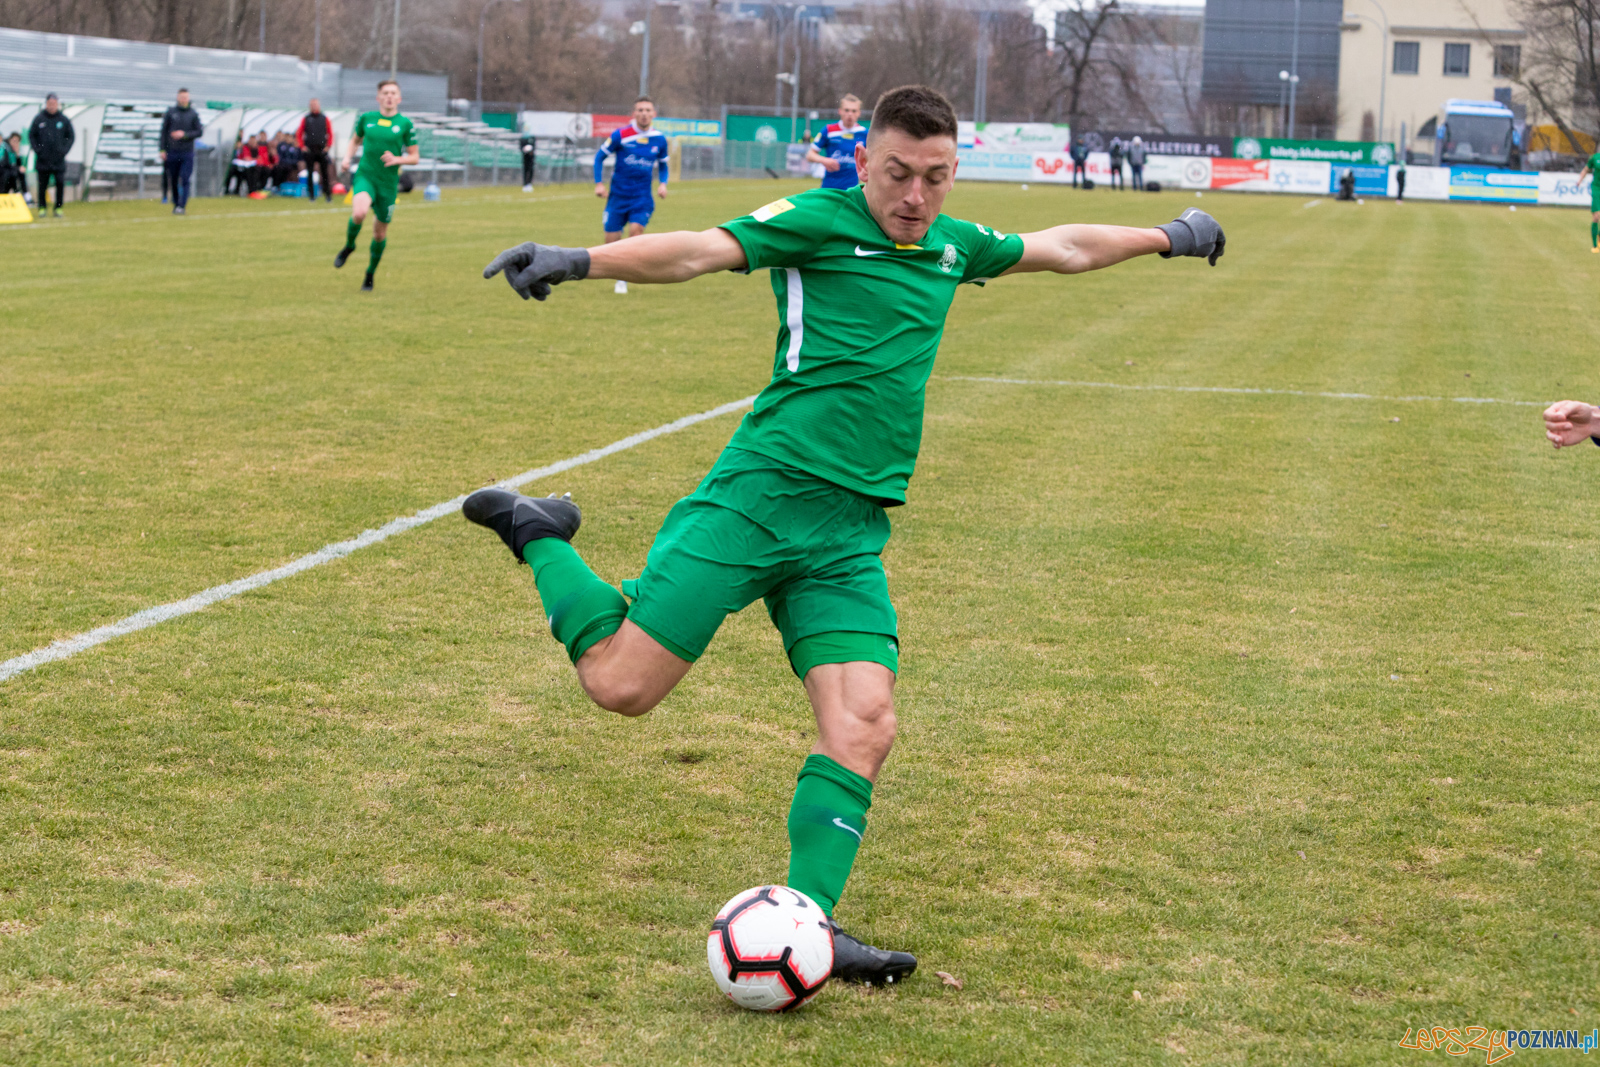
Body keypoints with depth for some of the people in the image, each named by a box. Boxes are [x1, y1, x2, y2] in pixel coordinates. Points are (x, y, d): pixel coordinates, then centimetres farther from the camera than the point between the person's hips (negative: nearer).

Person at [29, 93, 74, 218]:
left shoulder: (64, 119, 3)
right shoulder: (38, 119, 2)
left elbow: (71, 136, 9)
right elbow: (31, 135, 7)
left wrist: (64, 150, -2)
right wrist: (37, 149, -4)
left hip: (59, 160, 0)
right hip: (43, 159, 0)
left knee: (60, 184, -5)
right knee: (42, 185, 3)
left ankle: (58, 208, 5)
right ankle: (41, 208, 11)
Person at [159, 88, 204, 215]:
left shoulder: (193, 114, 4)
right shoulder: (170, 112, 5)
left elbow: (199, 132, 1)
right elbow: (164, 131, 7)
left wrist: (184, 134, -13)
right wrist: (162, 150, 2)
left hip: (187, 153, -1)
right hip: (172, 152, 1)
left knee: (184, 180, -11)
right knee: (173, 181, 6)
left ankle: (182, 206, -12)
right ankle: (176, 204, 20)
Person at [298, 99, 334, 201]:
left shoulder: (324, 118, 7)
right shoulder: (306, 119, 6)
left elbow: (330, 133, 11)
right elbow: (299, 134, 10)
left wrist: (328, 146, 2)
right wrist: (302, 146, 1)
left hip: (322, 150, 0)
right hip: (309, 150, 0)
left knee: (325, 173, -2)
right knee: (310, 174, 1)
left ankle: (328, 194, 3)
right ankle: (311, 194, 8)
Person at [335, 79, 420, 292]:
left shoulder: (405, 124, 1)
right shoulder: (366, 118, 6)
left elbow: (415, 157, 4)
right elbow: (355, 140, 24)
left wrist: (397, 160, -15)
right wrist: (347, 157, 5)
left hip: (388, 183, 1)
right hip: (365, 176, 0)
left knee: (380, 233, 8)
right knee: (359, 213, -31)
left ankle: (370, 275, 31)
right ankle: (349, 245, 1)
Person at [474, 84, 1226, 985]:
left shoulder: (952, 248, 17)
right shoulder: (818, 221, -3)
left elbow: (1062, 248, 34)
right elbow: (701, 251, -16)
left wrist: (1166, 235, 44)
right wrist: (577, 262, -31)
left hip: (851, 535, 6)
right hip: (761, 496, -5)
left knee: (864, 726, -11)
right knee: (619, 683, -9)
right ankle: (541, 538, 16)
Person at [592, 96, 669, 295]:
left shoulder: (659, 140, 1)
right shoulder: (620, 135, -8)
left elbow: (663, 165, 18)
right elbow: (600, 157, 2)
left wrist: (663, 183, 1)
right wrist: (599, 183, -7)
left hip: (642, 198, 1)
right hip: (618, 195, -1)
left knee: (635, 229, -21)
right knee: (611, 241, -2)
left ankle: (622, 280, -9)